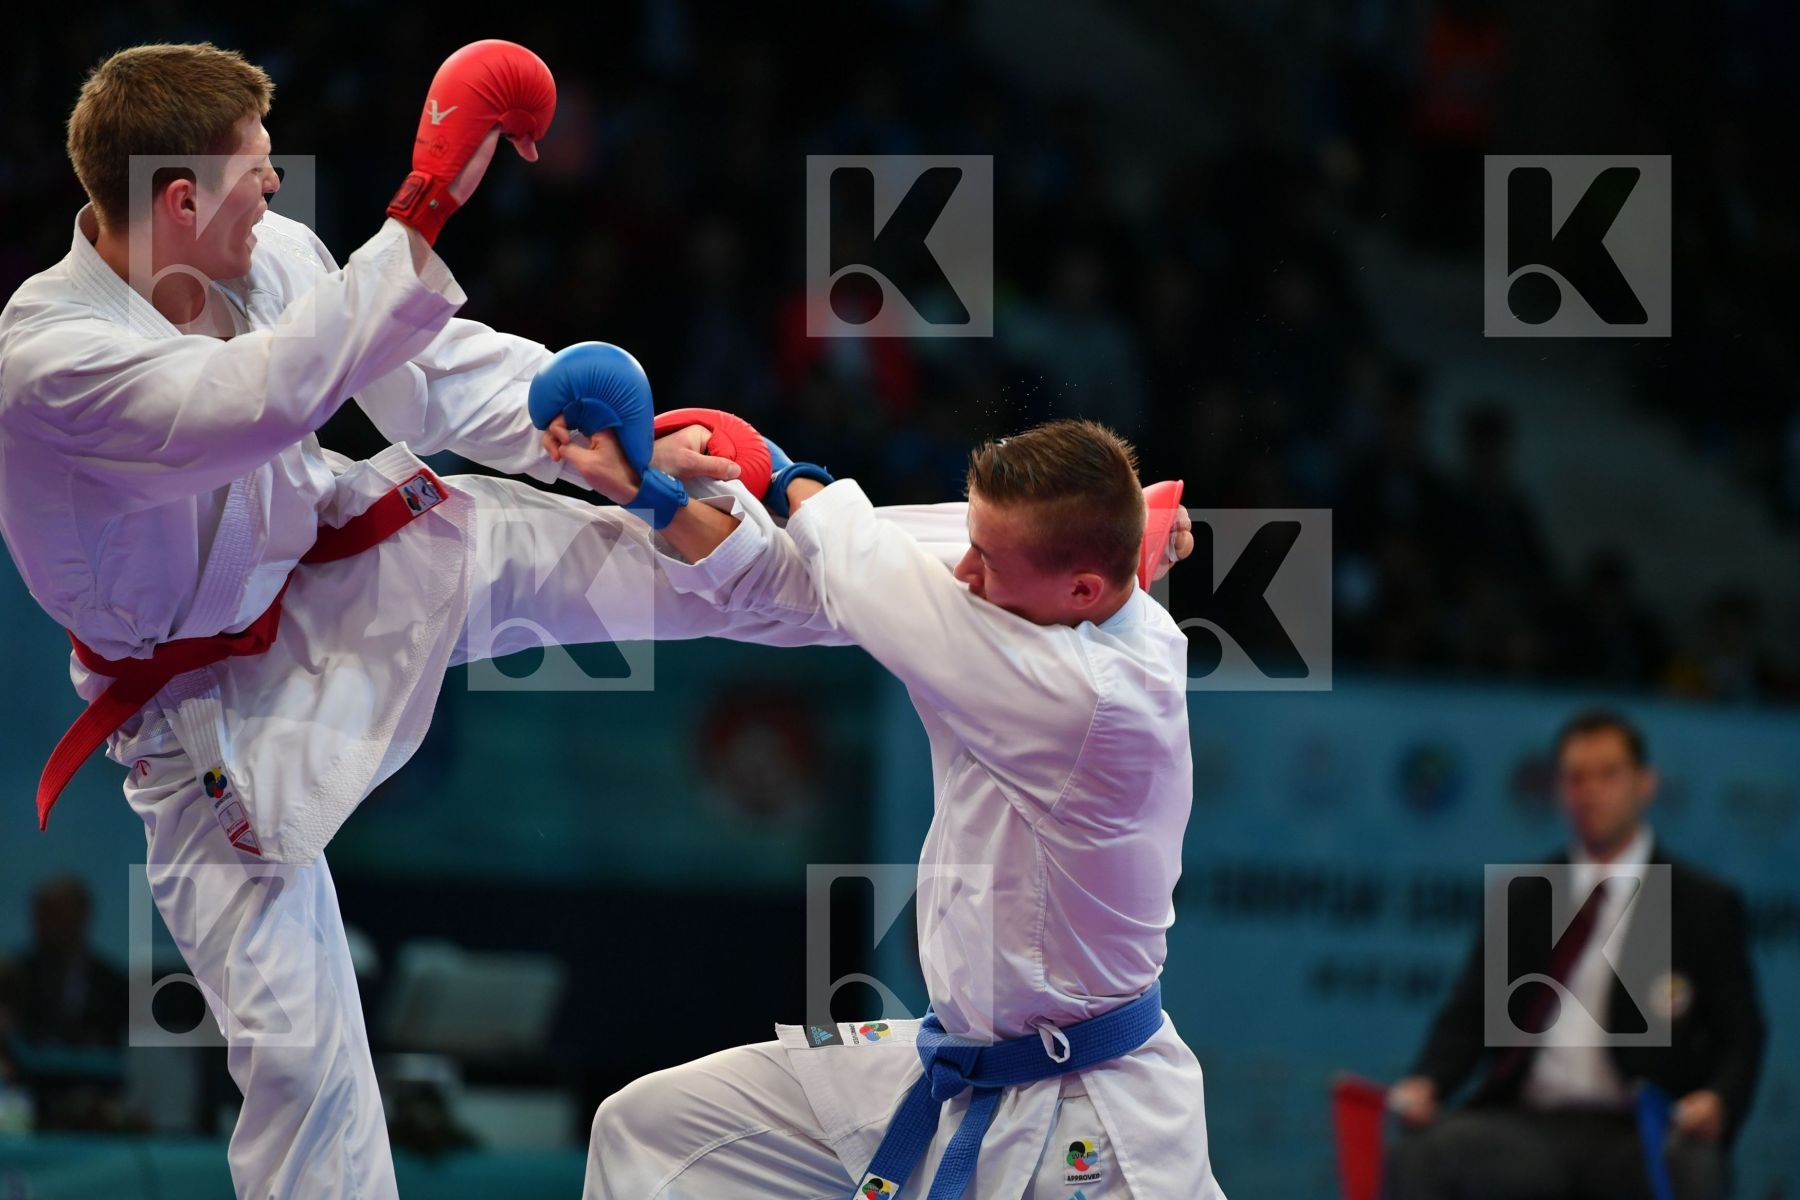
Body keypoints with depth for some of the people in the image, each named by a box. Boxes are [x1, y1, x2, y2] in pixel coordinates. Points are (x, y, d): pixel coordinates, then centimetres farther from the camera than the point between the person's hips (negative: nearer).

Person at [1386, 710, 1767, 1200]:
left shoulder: (1706, 906, 11)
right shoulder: (1519, 901, 18)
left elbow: (1739, 1037, 6)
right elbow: (1469, 1015, 12)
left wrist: (1717, 1099, -17)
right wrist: (1426, 1082, -10)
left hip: (1635, 1137, -2)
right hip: (1528, 1128, 2)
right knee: (1417, 1153, -28)